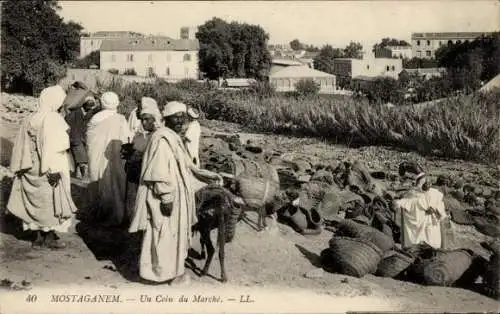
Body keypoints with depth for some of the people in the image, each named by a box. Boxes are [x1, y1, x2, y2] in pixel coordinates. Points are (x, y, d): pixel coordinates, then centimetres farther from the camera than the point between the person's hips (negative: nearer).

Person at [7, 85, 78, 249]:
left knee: (35, 202, 14)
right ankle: (50, 237, 12)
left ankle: (39, 237, 20)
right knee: (52, 202, 6)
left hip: (31, 171, 7)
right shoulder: (53, 119, -15)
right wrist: (54, 170, -22)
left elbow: (20, 147, 8)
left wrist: (19, 168, 14)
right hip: (50, 170, -7)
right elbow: (54, 147, -22)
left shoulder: (30, 120, 6)